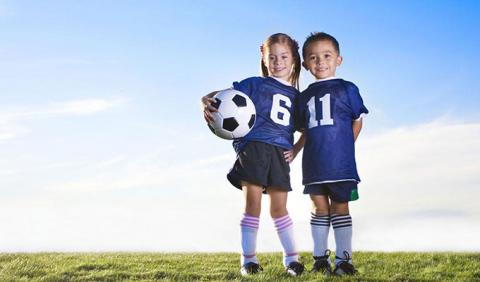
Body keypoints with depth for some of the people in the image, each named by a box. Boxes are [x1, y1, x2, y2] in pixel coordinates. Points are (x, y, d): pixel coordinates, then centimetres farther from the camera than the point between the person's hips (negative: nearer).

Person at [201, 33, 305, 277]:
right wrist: (207, 104, -19)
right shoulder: (255, 84, 8)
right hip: (253, 146, -2)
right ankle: (248, 259, 6)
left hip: (281, 153, 3)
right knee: (253, 204, -4)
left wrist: (295, 151, 5)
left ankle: (291, 257, 16)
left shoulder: (296, 96, 18)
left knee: (279, 208, 5)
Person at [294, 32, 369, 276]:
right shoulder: (305, 96, 12)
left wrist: (343, 147, 0)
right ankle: (320, 259, 17)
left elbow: (357, 121, 4)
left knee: (339, 208, 3)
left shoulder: (346, 89, 1)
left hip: (340, 163, -3)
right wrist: (294, 151, 10)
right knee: (319, 208, 8)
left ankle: (344, 260, 11)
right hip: (313, 164, 3)